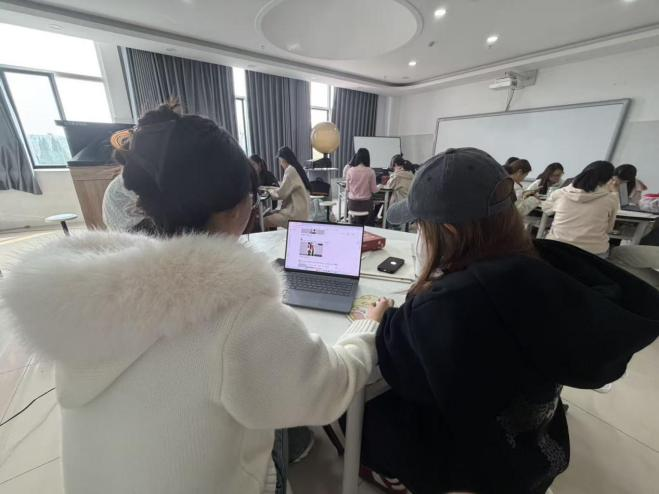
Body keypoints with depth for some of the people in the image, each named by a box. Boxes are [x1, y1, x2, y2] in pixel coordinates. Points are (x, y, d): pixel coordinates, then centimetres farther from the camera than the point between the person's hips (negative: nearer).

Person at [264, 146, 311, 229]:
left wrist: (271, 192, 3)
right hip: (296, 210, 10)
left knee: (265, 221, -11)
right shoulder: (295, 168, 17)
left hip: (295, 214, -10)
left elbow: (281, 194, -16)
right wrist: (275, 190, 13)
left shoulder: (290, 170, -14)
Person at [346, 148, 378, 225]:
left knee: (356, 224, 27)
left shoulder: (350, 171, -9)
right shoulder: (370, 172, -12)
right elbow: (374, 190, -5)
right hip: (366, 203, -1)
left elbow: (347, 189, -2)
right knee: (366, 224, 26)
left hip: (352, 203, 1)